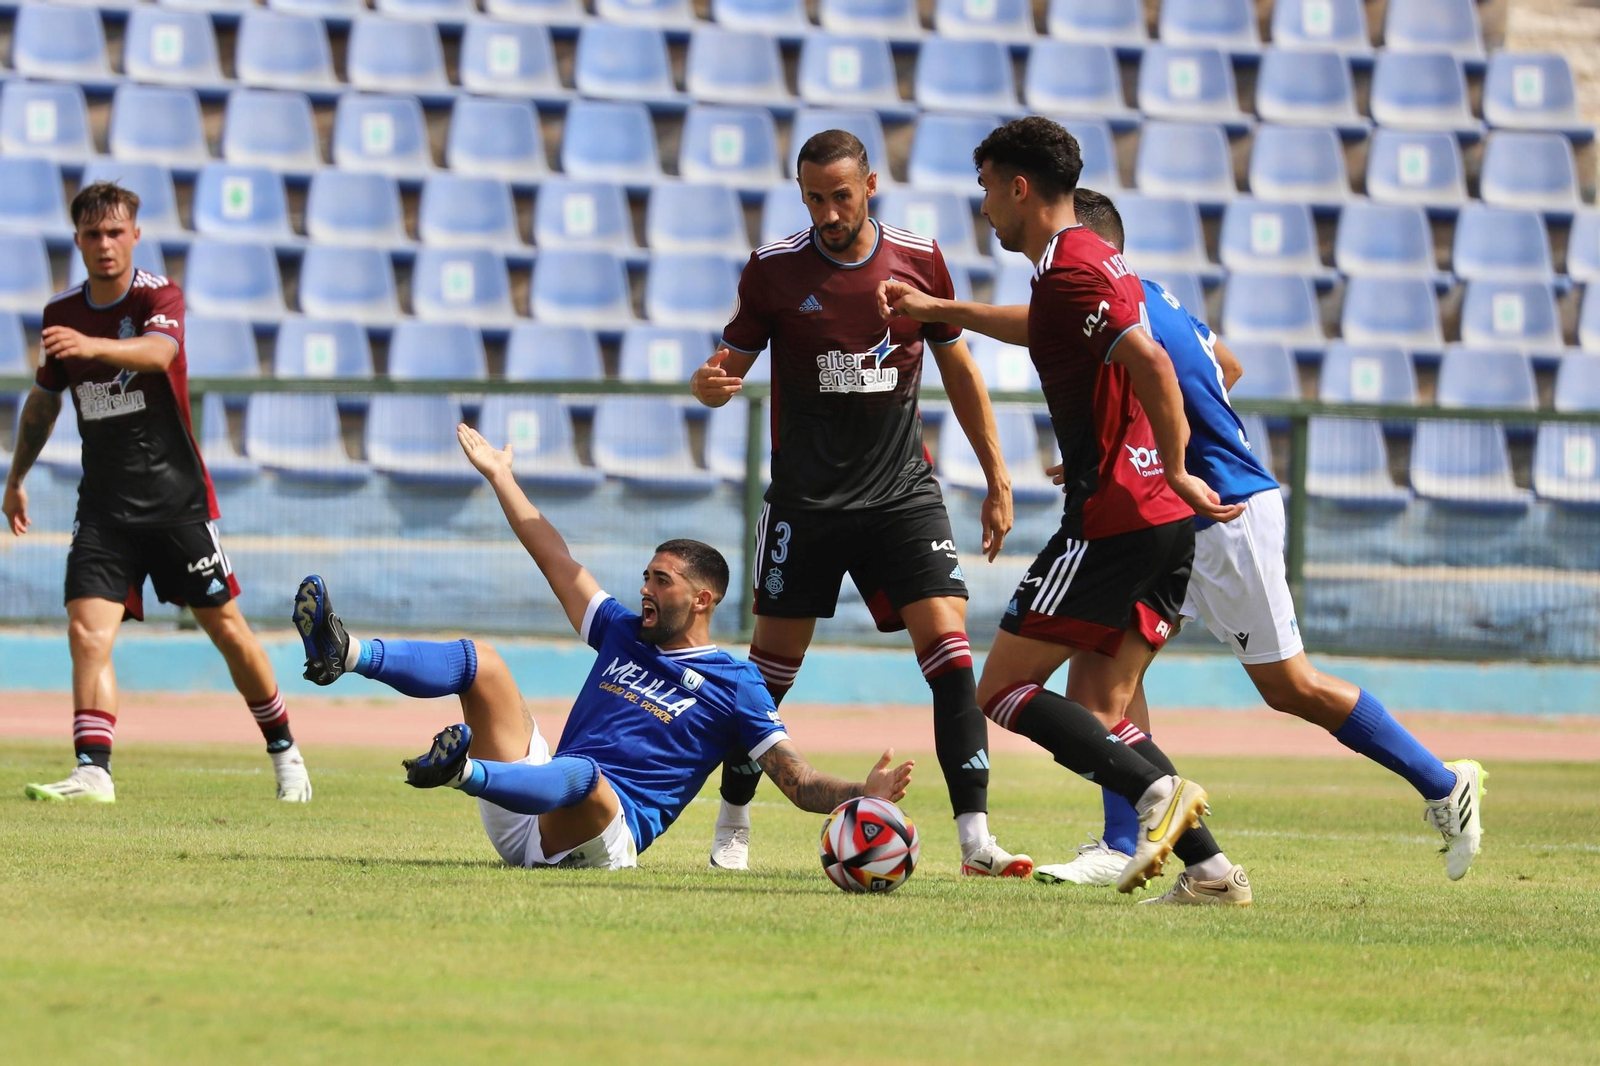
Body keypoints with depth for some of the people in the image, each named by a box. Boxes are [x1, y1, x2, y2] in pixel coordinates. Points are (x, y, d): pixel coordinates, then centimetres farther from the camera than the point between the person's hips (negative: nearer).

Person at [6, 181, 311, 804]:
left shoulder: (158, 296, -9)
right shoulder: (62, 313, 6)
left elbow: (158, 352, -34)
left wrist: (91, 346, -52)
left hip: (177, 497, -3)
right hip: (104, 506, 3)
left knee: (227, 629, 4)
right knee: (87, 631, -14)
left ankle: (283, 752, 21)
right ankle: (93, 770, -19)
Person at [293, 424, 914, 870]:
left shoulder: (733, 685, 5)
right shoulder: (624, 632, 23)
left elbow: (799, 783, -2)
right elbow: (557, 562, 29)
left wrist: (865, 792, -21)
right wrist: (501, 479, 34)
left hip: (602, 836, -7)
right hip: (525, 829, 7)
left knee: (582, 776, -42)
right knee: (480, 661, -1)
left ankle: (463, 772, -70)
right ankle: (344, 655, -23)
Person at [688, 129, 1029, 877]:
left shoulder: (919, 261, 0)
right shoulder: (775, 269, -5)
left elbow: (958, 369, 11)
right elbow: (731, 364, 1)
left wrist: (997, 480, 11)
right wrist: (709, 385, -25)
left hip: (903, 492, 1)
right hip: (805, 499, -1)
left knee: (947, 641, -13)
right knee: (773, 660, 3)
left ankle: (974, 837, -15)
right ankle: (732, 828, 21)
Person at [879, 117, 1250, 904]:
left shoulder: (1067, 271, -12)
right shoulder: (1096, 258, 18)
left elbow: (1152, 364, -26)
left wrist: (1176, 472, -18)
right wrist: (938, 310, 46)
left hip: (1113, 520, -9)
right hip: (1166, 522, 9)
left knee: (1002, 690, -2)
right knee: (1096, 714, 10)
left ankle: (1155, 789, -19)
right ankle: (1208, 867, -2)